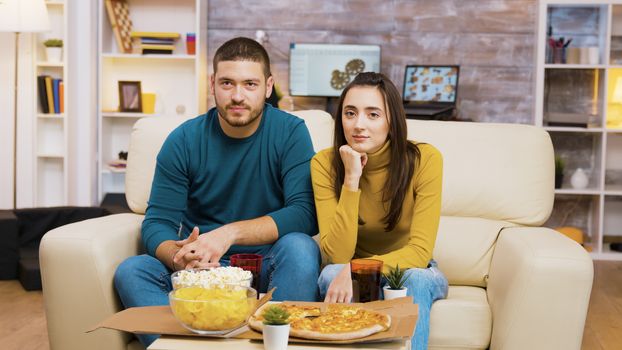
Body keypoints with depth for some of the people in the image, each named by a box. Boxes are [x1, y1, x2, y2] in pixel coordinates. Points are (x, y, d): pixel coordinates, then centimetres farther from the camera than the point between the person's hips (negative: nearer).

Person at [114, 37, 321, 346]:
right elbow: (157, 223, -4)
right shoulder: (184, 141, -1)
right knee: (130, 272, -23)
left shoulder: (291, 132, -5)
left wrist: (229, 233, -26)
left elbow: (305, 213, -15)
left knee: (299, 248, -33)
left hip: (266, 263, -1)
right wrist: (178, 257, -28)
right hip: (201, 266, 2)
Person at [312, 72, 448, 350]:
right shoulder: (325, 164, -14)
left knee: (416, 280, -34)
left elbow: (420, 250, -22)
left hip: (411, 270, -1)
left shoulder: (424, 159, -18)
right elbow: (337, 255, -21)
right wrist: (351, 179, -29)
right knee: (332, 274, -32)